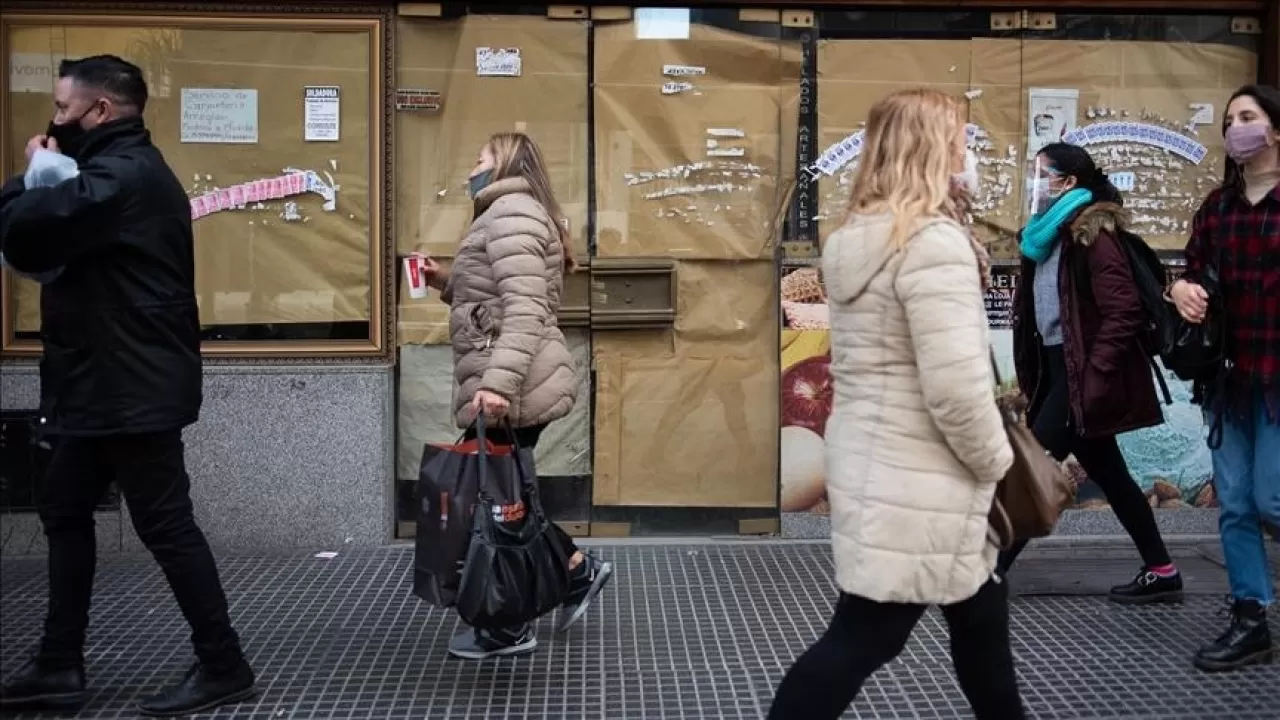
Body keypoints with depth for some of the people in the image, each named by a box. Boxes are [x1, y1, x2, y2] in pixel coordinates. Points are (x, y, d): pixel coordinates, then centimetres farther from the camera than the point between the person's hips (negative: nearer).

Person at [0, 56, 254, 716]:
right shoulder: (122, 168, 17)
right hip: (111, 383, 11)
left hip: (132, 387, -11)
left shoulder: (122, 175, -19)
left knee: (165, 525, -4)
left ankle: (223, 666, 7)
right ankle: (59, 666, 25)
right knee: (64, 510, 16)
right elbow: (55, 243, 14)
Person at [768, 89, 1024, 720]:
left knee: (979, 611, 22)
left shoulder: (857, 239, 9)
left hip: (871, 461, 9)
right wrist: (994, 458, -7)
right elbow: (956, 386, -25)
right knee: (865, 638, 0)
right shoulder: (933, 242, -20)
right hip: (915, 480, -9)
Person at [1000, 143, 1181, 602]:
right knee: (1108, 475, 13)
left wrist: (1093, 376, -22)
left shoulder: (1093, 234, -14)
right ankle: (1160, 572, 22)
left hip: (1082, 374, -9)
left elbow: (1124, 313, -19)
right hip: (1056, 370, 9)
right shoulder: (1048, 236, 13)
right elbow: (1034, 311, 16)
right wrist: (1028, 378, 12)